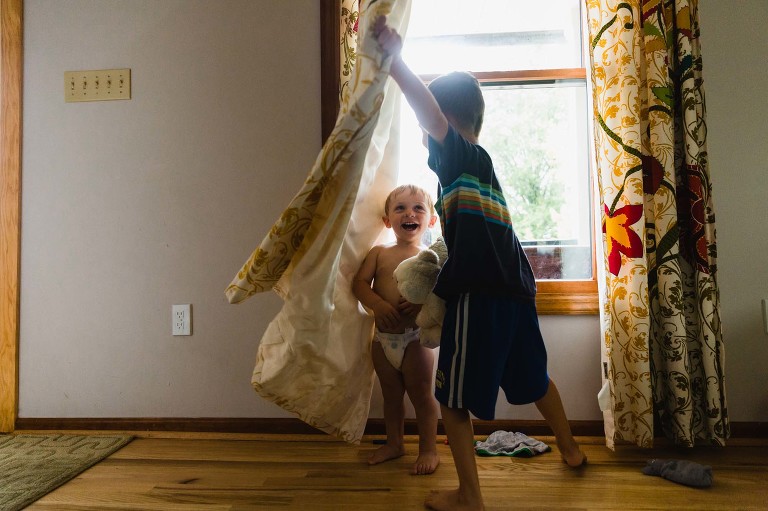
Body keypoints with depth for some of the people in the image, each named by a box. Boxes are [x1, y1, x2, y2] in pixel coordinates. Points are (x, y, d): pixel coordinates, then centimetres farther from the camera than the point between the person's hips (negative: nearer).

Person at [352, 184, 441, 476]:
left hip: (415, 338, -4)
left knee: (421, 395, 8)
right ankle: (394, 444, 38)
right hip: (383, 338, 4)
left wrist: (422, 303, -30)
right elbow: (359, 283, -4)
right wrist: (377, 304, -21)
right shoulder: (379, 253, 3)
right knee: (391, 395, 19)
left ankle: (428, 449, 25)